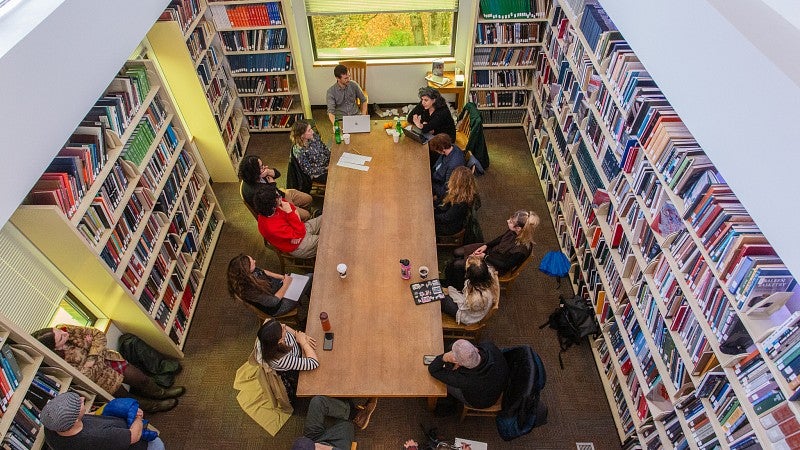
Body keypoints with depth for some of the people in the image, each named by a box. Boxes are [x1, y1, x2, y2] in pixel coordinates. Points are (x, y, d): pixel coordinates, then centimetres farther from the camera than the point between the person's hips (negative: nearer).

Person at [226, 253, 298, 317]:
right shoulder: (249, 290, -40)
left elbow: (264, 272, 2)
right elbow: (274, 301, -30)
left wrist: (282, 277, -6)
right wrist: (286, 285, -21)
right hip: (274, 307, -7)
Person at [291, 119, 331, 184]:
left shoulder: (314, 136, -7)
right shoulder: (299, 150, -26)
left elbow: (325, 149, 8)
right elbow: (309, 171, -20)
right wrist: (326, 169, -22)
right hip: (318, 175, -7)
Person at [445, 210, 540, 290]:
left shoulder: (522, 249, -35)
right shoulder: (514, 231, -18)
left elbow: (506, 265, -21)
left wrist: (485, 257, -17)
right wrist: (486, 245, -5)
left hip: (497, 266, -7)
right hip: (491, 249, 7)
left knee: (458, 265, -12)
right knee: (457, 252, 0)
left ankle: (459, 290, 18)